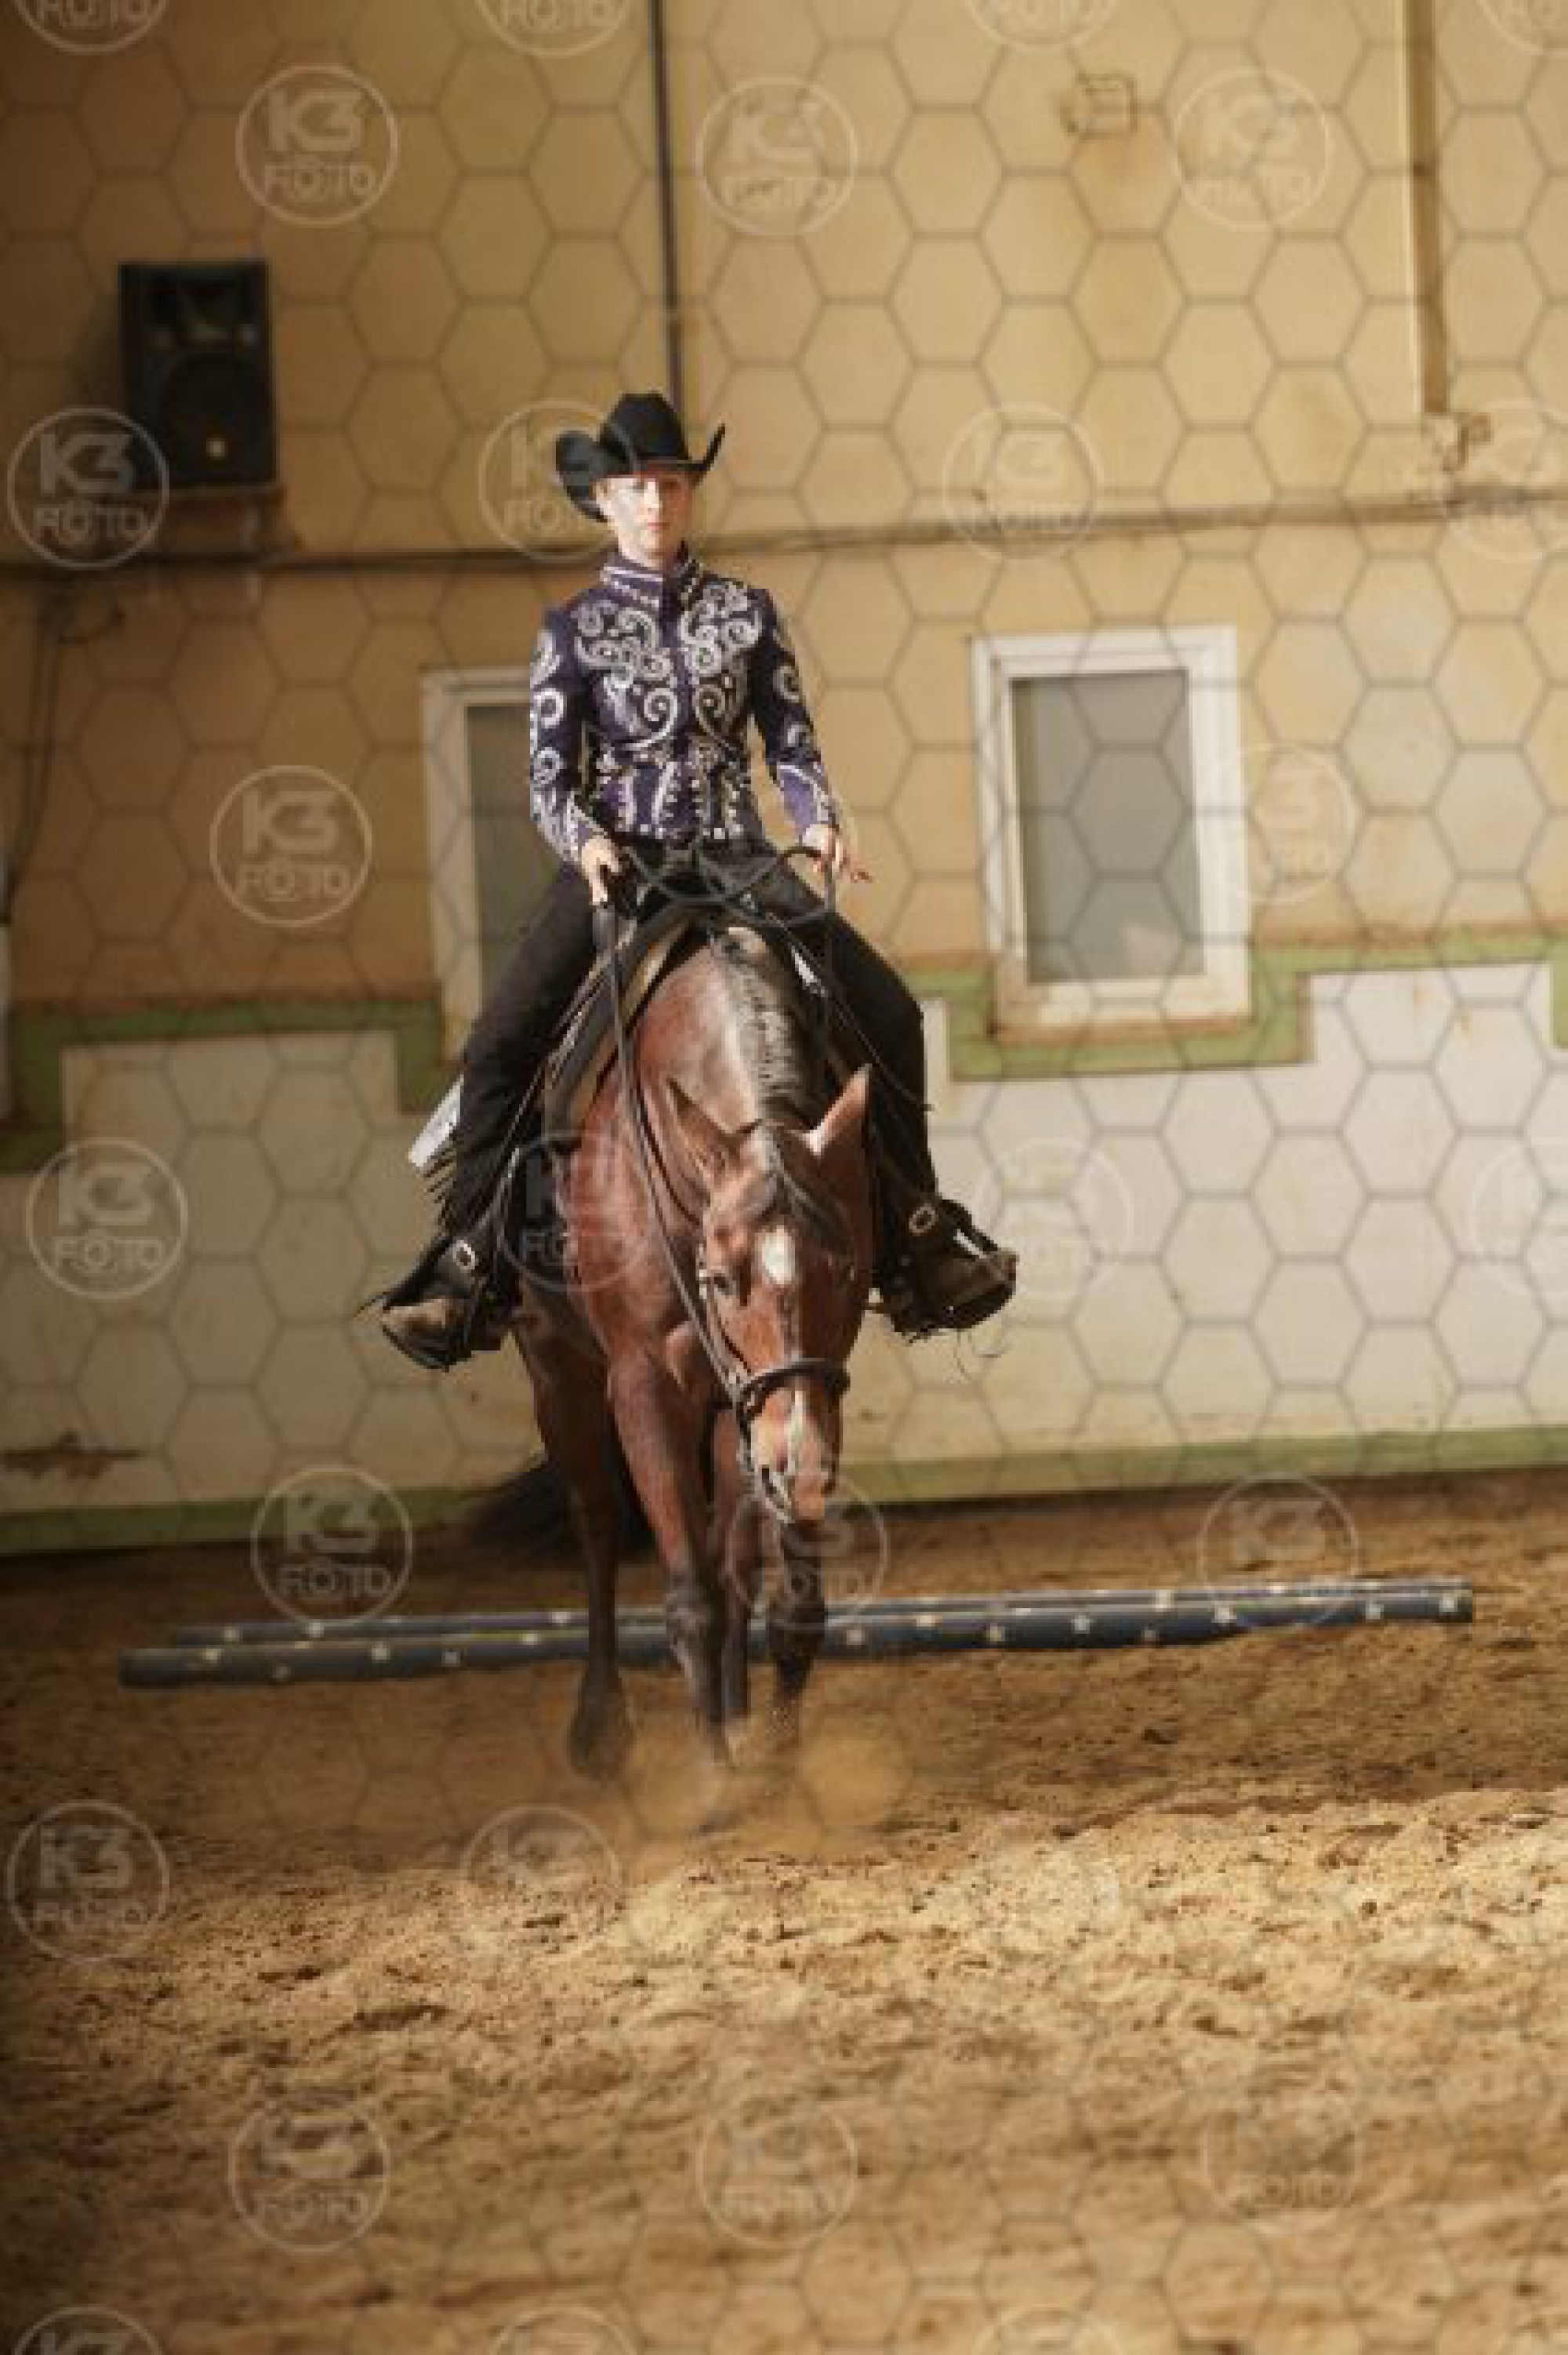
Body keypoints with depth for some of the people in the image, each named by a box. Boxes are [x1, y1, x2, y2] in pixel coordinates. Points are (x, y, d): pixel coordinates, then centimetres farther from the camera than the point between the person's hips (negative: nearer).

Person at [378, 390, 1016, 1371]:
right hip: (615, 866, -1)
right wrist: (585, 841, -21)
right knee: (500, 1046, -21)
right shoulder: (574, 628, 4)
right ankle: (468, 1267, -14)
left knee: (888, 1011, -12)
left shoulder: (746, 611, 8)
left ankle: (914, 1239, -2)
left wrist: (821, 822, -13)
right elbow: (548, 775, -1)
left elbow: (793, 742, 7)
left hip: (737, 859, 2)